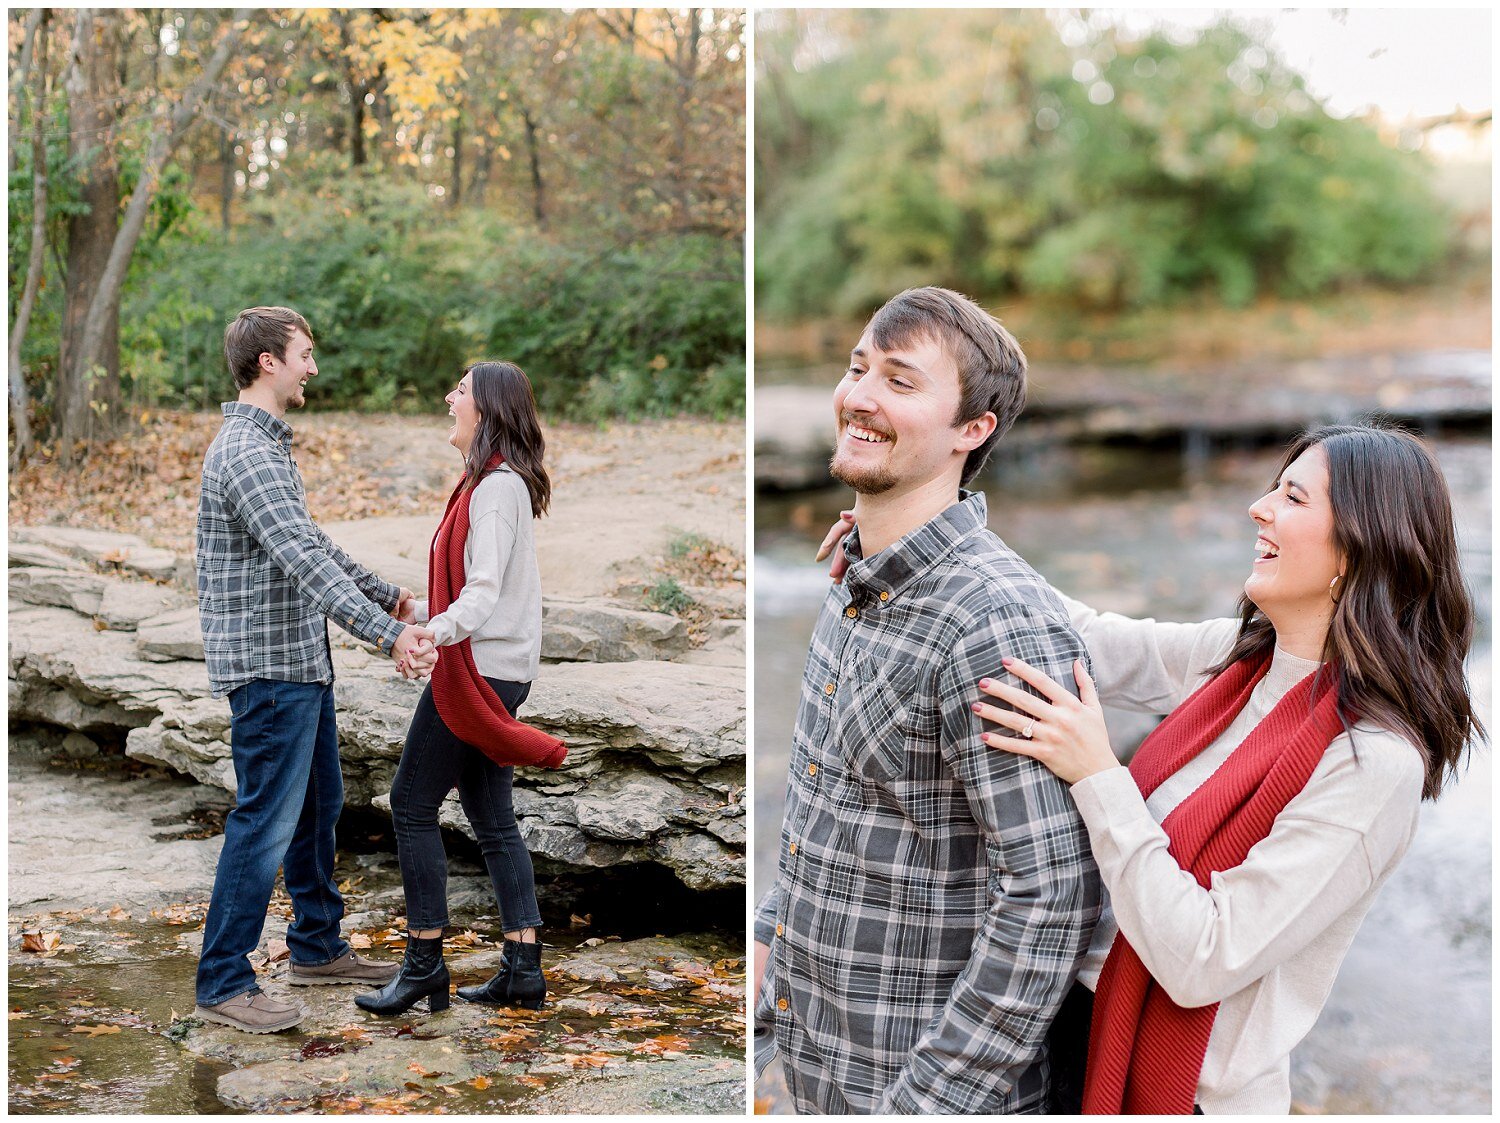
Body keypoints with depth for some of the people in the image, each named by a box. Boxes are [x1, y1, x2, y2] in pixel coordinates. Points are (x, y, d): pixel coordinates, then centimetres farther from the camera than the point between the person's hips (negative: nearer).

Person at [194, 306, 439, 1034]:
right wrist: (387, 635, -35)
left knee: (318, 805, 19)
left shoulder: (268, 444, 15)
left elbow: (310, 544, 25)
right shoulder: (245, 453, -20)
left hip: (300, 661, 11)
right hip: (266, 665, -11)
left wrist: (387, 595, 30)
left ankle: (317, 948, 32)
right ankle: (223, 985, 3)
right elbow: (303, 561, -29)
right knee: (266, 822, -5)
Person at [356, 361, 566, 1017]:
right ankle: (524, 969, 12)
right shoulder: (495, 482, 17)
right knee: (491, 817, 10)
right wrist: (418, 610, 32)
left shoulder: (497, 486, -14)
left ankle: (424, 966, 1)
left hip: (478, 667, -10)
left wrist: (438, 632, -42)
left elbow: (485, 589, -26)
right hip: (497, 667, 10)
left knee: (412, 803, -4)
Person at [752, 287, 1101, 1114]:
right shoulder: (854, 586, 4)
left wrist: (926, 1102, -23)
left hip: (926, 1076, -8)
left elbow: (1053, 898, -25)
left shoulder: (999, 627, -24)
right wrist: (771, 938, 14)